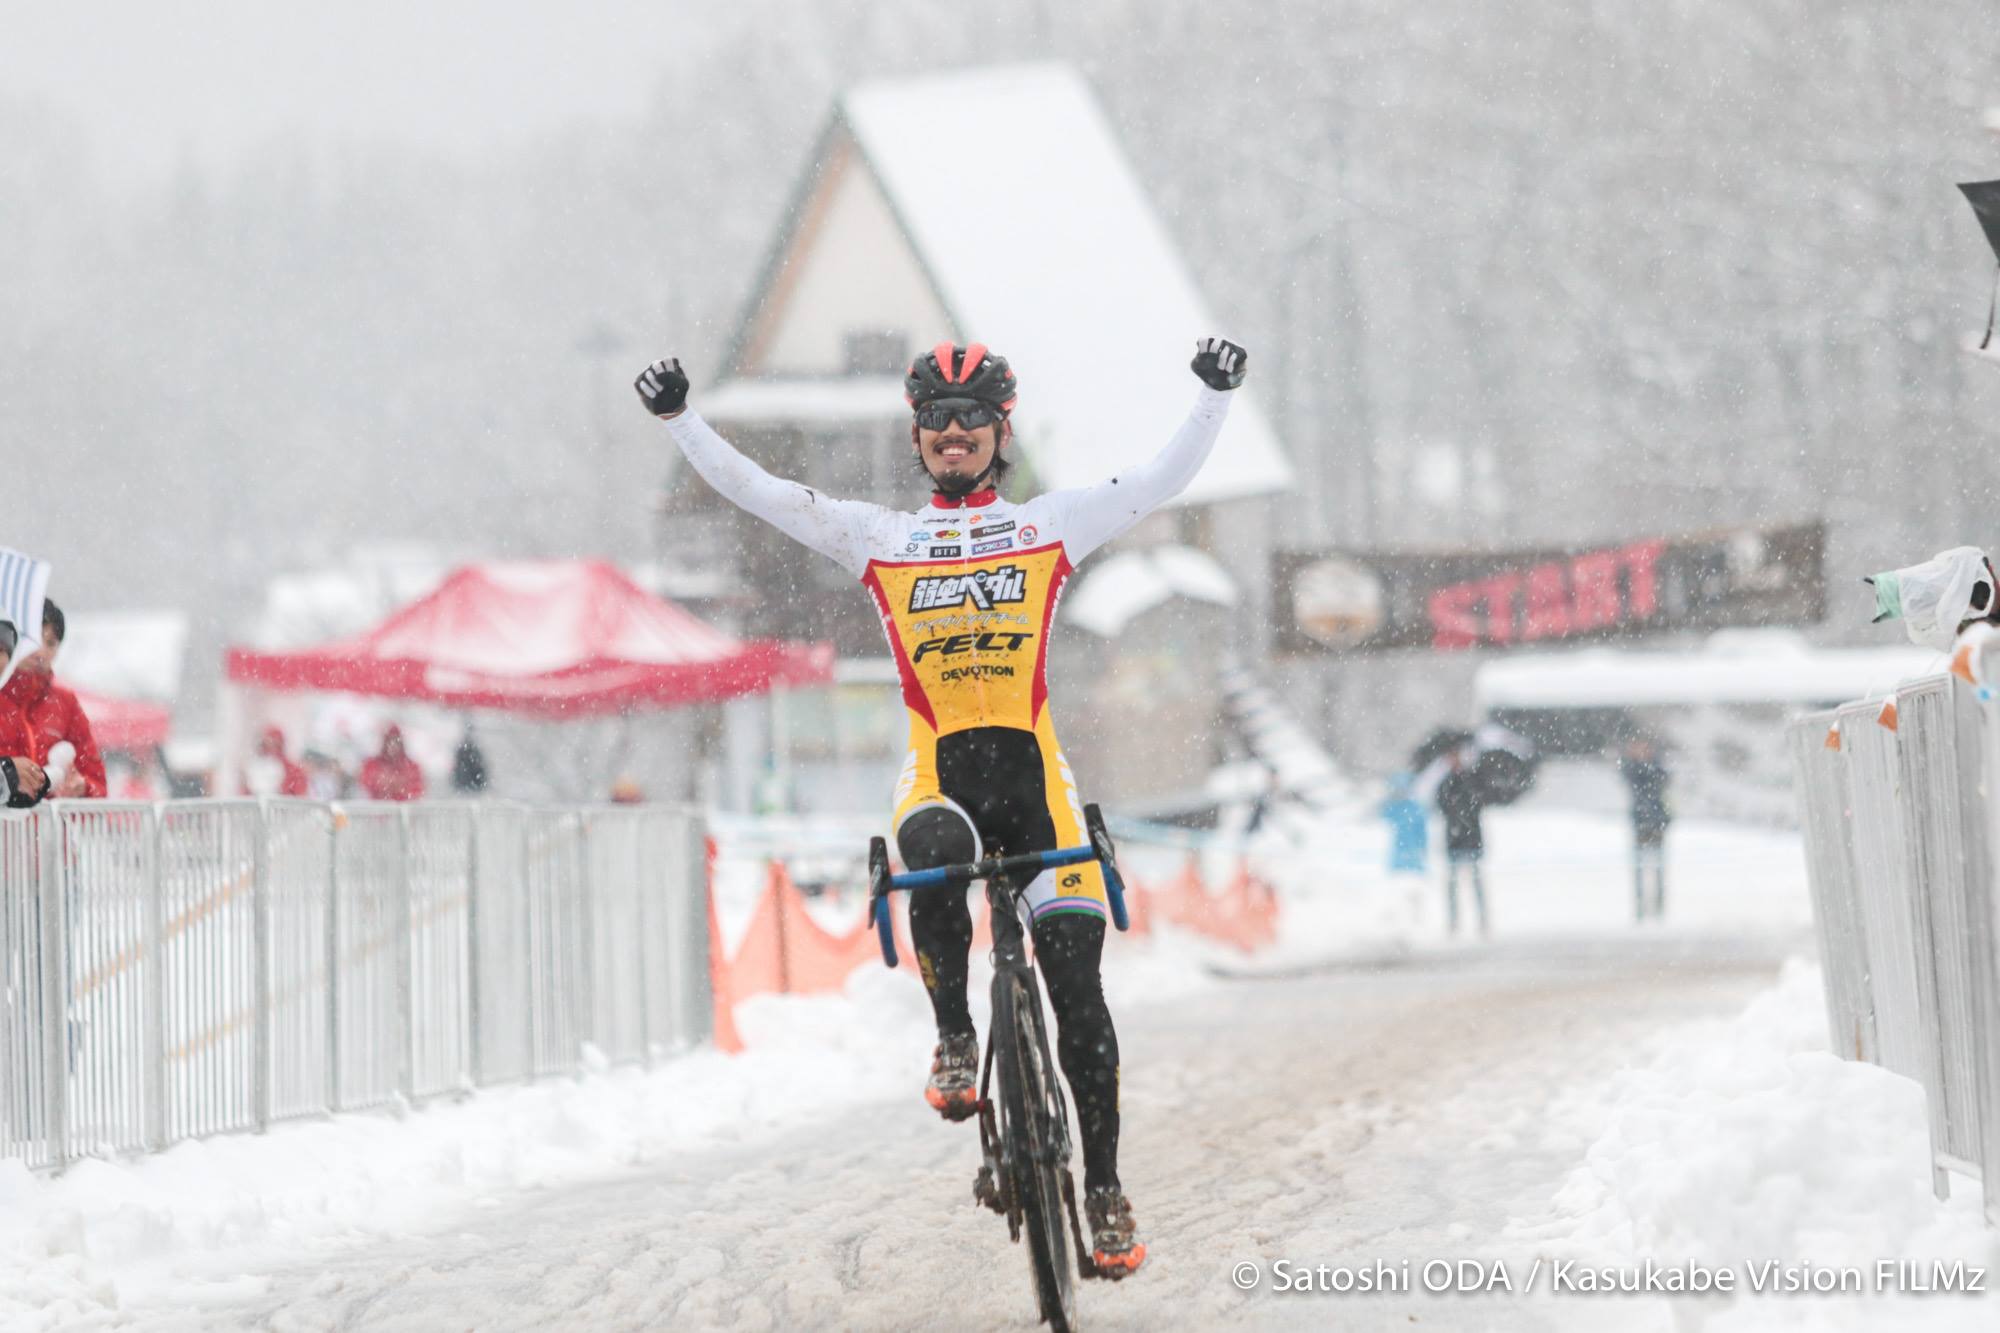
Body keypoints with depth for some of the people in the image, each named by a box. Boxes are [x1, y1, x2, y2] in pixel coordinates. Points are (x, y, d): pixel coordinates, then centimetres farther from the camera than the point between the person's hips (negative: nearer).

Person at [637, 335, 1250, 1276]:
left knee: (1075, 983, -7)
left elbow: (1167, 478, 6)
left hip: (1034, 772, 0)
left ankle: (1103, 1189, 2)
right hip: (937, 773, 0)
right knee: (932, 856, -37)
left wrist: (1214, 395, -9)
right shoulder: (877, 537, 14)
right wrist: (678, 419, -1)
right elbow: (754, 490, 10)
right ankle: (954, 1037, -16)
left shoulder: (1052, 524, 13)